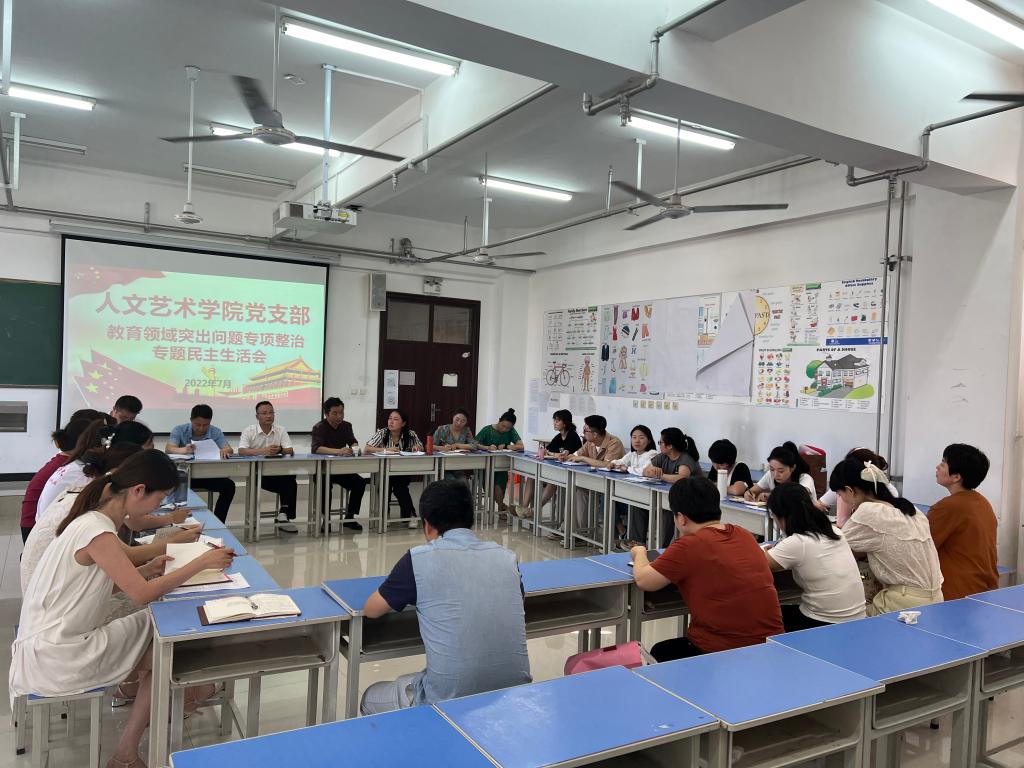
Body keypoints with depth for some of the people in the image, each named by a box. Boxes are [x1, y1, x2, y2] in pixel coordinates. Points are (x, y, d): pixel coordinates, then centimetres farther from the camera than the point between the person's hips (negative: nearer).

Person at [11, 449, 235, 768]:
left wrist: (146, 570, -4)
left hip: (50, 646, 8)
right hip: (55, 660, -8)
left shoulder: (94, 520, 3)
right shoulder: (97, 532, -25)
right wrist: (202, 562, -18)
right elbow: (142, 593, -24)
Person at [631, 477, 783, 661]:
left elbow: (643, 580, -11)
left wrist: (639, 553, 8)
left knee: (660, 652, 24)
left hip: (721, 653, -6)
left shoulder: (689, 546, -17)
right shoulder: (745, 535, 2)